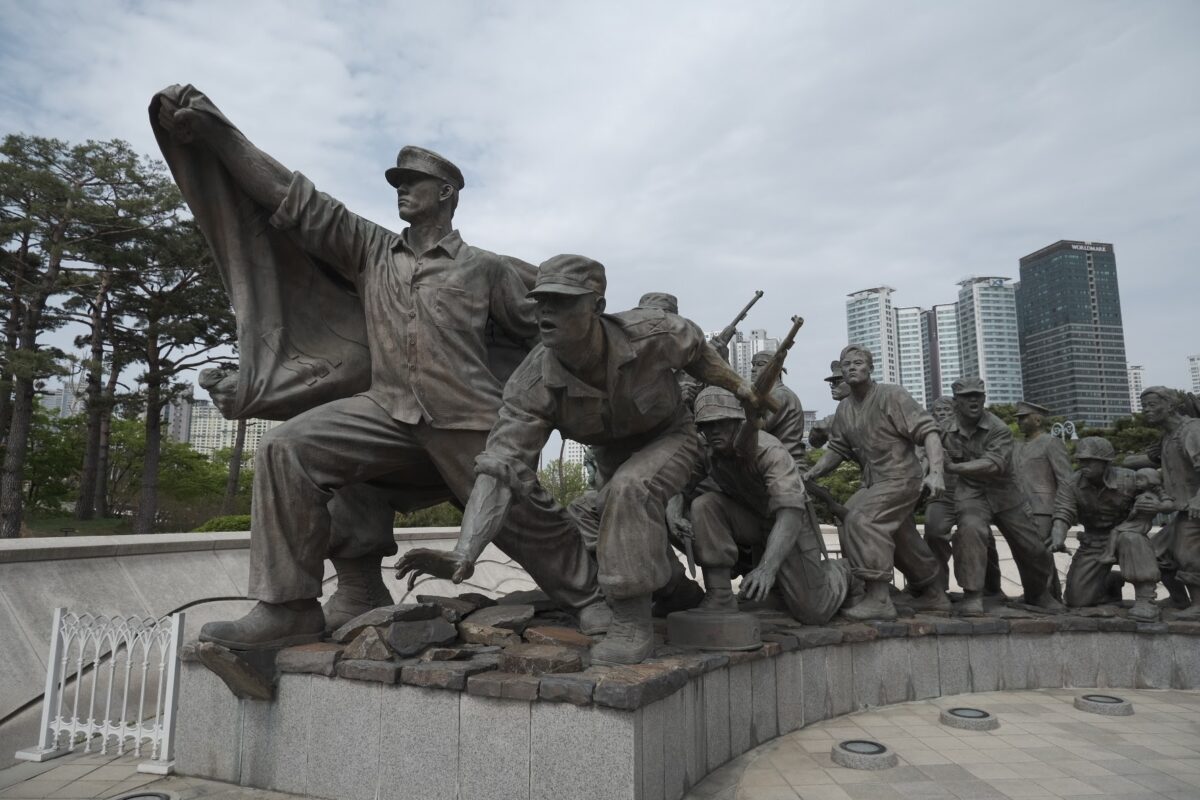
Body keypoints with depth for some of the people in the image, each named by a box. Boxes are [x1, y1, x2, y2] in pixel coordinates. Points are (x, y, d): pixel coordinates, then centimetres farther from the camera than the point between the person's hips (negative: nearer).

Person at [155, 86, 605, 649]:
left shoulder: (486, 268, 8)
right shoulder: (371, 251, 15)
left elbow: (540, 332, 16)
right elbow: (296, 201, 9)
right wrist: (214, 131, 4)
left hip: (467, 421, -2)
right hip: (388, 410, 3)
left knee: (525, 517, -3)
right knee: (286, 449, -16)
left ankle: (590, 600, 26)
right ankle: (289, 606, -8)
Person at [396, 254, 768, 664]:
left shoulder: (652, 333, -34)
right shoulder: (533, 384, -32)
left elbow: (698, 349, -8)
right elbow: (500, 467, -38)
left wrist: (741, 388, 6)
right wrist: (465, 553, -50)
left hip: (670, 436, -4)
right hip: (612, 453, 4)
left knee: (630, 489, -33)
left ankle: (633, 622, -22)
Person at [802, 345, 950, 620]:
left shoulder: (892, 395, -12)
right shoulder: (844, 409, 8)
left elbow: (928, 431, -18)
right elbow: (836, 450, 12)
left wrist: (935, 472, -31)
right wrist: (811, 474, -2)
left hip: (900, 477, -8)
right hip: (874, 481, 8)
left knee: (861, 520, -25)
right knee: (900, 538, 17)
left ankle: (878, 598, -24)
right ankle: (932, 593, 38)